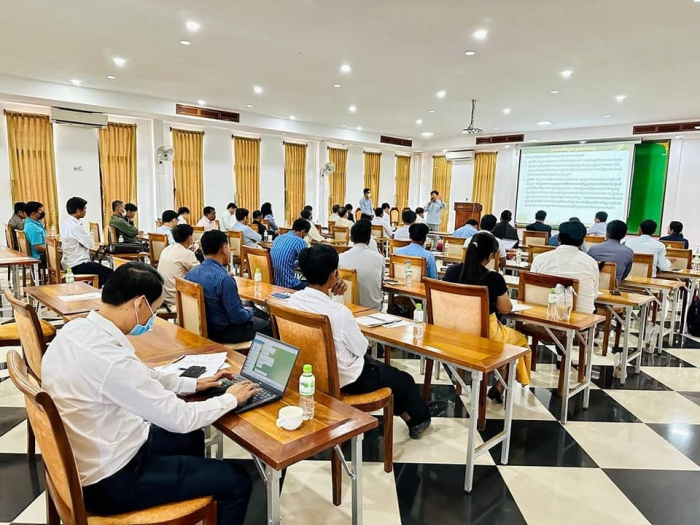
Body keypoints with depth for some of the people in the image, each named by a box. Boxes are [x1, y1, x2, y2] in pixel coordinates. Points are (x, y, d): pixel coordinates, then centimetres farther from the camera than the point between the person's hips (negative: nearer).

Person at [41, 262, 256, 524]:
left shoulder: (76, 329, -5)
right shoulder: (111, 359, -33)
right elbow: (180, 419, -22)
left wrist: (193, 383, 9)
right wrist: (231, 399, -6)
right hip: (109, 481, -9)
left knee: (191, 438, 27)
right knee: (237, 482, -1)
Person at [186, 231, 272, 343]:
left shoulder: (191, 273, -4)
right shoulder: (224, 279, -29)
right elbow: (237, 317, -24)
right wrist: (250, 312, -1)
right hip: (222, 332, -8)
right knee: (266, 325, 13)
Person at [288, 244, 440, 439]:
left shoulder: (293, 300, -12)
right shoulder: (338, 312, -33)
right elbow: (361, 348, -17)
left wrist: (330, 291, -8)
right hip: (346, 379, -7)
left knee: (380, 367, 31)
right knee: (404, 380, 20)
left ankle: (410, 414, 46)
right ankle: (420, 418, 49)